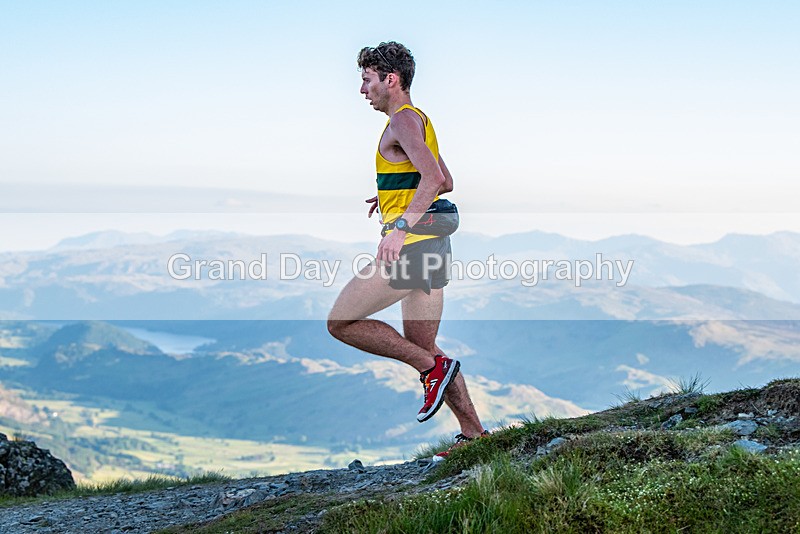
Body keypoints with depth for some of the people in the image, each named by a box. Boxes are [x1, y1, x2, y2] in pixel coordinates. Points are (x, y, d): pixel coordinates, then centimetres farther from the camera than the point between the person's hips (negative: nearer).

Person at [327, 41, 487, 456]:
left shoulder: (402, 120, -10)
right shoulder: (420, 120, 20)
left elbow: (434, 176, -25)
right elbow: (445, 183, 29)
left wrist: (400, 226, -32)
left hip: (410, 246, -10)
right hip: (432, 247, 10)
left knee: (340, 323, -4)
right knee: (422, 348, 14)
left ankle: (434, 367, -8)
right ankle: (473, 432, 14)